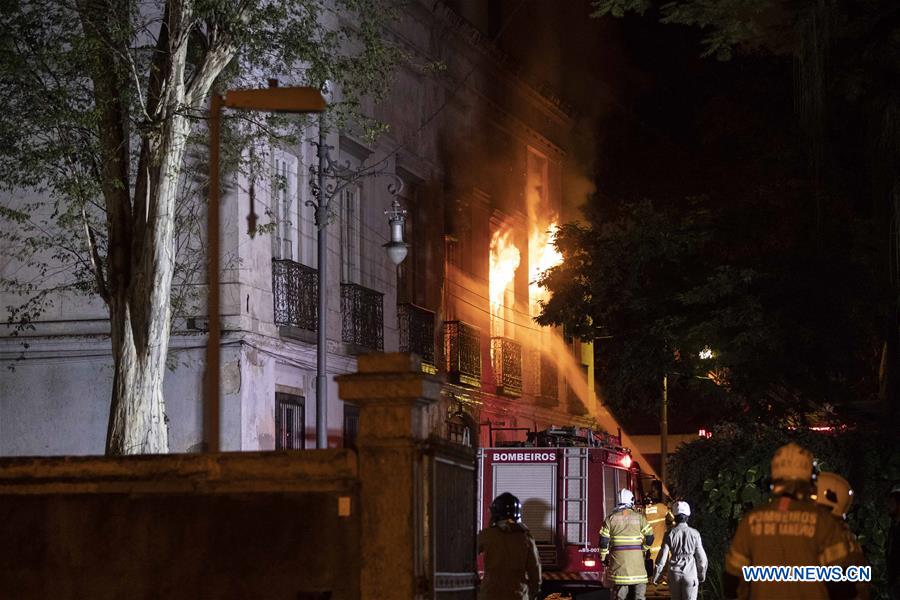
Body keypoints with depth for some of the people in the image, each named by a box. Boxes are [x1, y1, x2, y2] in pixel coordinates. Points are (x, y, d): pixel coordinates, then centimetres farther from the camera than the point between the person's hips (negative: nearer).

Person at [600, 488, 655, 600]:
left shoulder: (611, 518, 2)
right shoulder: (639, 517, 1)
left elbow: (604, 540, 0)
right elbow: (649, 536, 1)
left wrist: (603, 557, 12)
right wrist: (643, 549, 19)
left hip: (618, 557, 1)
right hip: (636, 556, -1)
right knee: (639, 588, 4)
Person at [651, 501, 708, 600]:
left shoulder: (670, 534, -5)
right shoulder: (694, 533, -6)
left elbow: (662, 556, -5)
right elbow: (701, 557, -1)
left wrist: (656, 575, 4)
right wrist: (702, 575, 13)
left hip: (674, 573, 1)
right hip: (690, 573, -1)